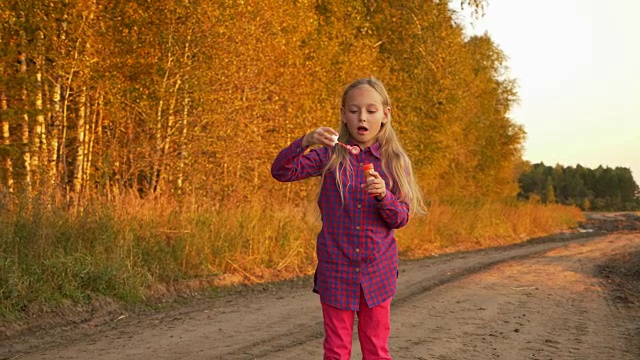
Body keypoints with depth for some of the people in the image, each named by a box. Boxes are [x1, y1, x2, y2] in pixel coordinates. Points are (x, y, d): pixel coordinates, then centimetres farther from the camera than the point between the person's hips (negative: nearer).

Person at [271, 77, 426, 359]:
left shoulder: (394, 161, 0)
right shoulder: (330, 155, -3)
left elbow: (401, 218, -2)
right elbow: (280, 171, -13)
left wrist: (383, 196, -23)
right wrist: (305, 142, -29)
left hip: (378, 270, 1)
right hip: (336, 268, -1)